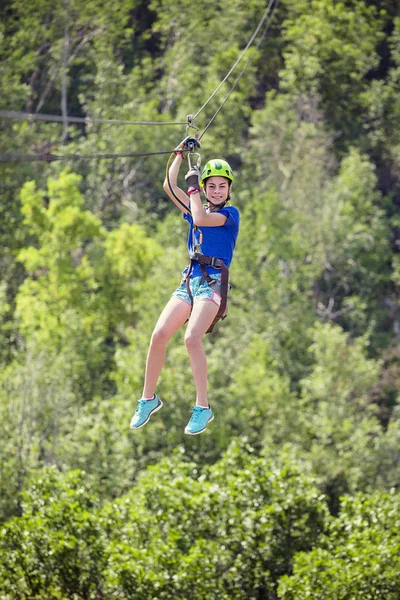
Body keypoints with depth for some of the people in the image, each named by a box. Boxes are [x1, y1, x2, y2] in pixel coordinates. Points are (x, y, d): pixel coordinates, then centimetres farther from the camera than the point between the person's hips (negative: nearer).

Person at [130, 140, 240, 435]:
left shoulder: (231, 213, 1)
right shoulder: (196, 210, 19)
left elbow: (201, 219, -15)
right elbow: (169, 186, 12)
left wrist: (193, 186, -4)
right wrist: (181, 154, 12)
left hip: (214, 283, -6)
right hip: (189, 280, 6)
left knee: (192, 338, -25)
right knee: (159, 335, -9)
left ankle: (203, 407, -21)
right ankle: (148, 398, 4)